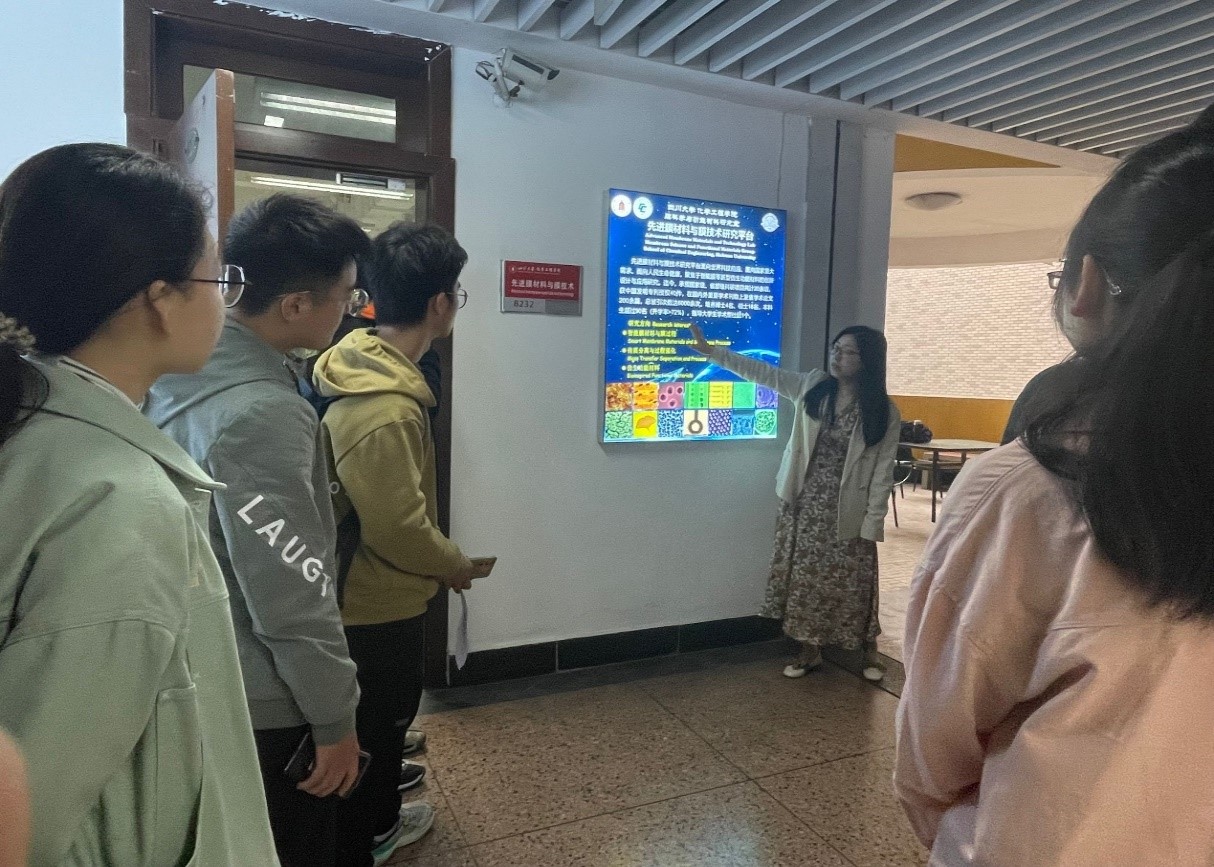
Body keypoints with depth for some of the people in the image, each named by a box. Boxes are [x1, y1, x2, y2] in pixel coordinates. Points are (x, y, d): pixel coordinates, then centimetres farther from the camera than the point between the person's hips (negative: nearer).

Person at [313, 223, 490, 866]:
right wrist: (455, 566, -10)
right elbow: (400, 525, -29)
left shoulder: (365, 364, 0)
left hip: (376, 591, 10)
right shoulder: (385, 409, -32)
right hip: (379, 603, -10)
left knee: (389, 716, 27)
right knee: (376, 729, 12)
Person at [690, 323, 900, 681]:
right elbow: (763, 373, 0)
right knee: (805, 579, 10)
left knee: (853, 584, 7)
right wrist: (709, 349, -5)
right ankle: (810, 651, 27)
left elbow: (882, 473, -9)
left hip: (847, 511, -3)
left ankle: (870, 652, 30)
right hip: (805, 504, 4)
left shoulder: (884, 412, -10)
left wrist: (872, 524, -12)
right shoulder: (813, 386, -1)